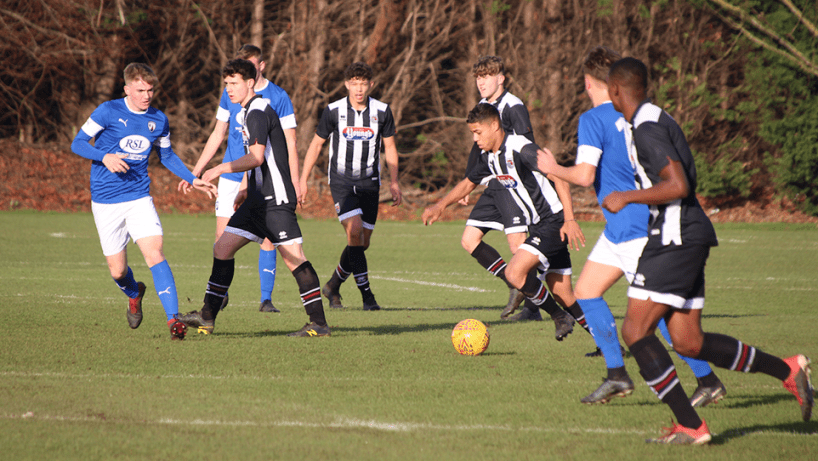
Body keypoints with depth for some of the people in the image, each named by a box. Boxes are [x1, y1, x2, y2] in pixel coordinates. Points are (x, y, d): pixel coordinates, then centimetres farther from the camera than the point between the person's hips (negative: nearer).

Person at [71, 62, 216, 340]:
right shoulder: (108, 112, -8)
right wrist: (105, 157, -23)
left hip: (139, 197, 2)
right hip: (106, 202, -2)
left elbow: (167, 156, 22)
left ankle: (173, 318, -21)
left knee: (154, 253, -19)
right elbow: (78, 143, -6)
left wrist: (193, 180, 12)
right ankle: (134, 294, 39)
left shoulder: (158, 120, 6)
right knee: (118, 270, 3)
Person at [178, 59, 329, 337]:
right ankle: (207, 317, 8)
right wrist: (247, 189, 28)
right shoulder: (248, 112, 18)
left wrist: (222, 169, -23)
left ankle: (319, 323, -7)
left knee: (293, 258, -10)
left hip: (276, 199, -10)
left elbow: (256, 157, -22)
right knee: (223, 248, 6)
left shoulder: (258, 112, -13)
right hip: (259, 199, 10)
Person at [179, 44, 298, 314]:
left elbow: (289, 143, -2)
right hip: (231, 177, 3)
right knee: (223, 238, 0)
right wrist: (197, 171, 14)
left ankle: (266, 299, 1)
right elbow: (218, 135, 17)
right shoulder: (230, 94, 8)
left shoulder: (278, 97, -3)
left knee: (267, 239, -6)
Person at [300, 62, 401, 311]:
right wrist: (303, 180, 2)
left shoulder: (382, 111, -1)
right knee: (355, 231, -21)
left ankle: (333, 286, 26)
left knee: (362, 243, 3)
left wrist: (394, 182, 6)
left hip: (369, 182, 3)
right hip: (341, 180, -3)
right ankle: (367, 295, -18)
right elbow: (316, 144, 4)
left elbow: (389, 147, 10)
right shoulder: (333, 111, -6)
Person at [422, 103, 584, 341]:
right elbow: (468, 183, 26)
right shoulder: (490, 157, 9)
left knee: (515, 272, -21)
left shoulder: (521, 149, -19)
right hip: (537, 226, 9)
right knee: (564, 296, 6)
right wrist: (440, 205, 13)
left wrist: (569, 220, -28)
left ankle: (558, 316, -3)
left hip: (554, 222, -9)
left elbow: (559, 178, -22)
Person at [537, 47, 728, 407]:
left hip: (633, 228, -8)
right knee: (586, 290, 13)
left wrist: (552, 168, -4)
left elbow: (584, 175, -21)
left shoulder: (593, 120, -12)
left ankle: (708, 381, -2)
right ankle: (617, 376, 10)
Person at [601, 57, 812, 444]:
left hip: (676, 239, -10)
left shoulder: (647, 129, -15)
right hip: (683, 236, 10)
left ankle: (690, 426, -9)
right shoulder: (657, 120, 16)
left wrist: (625, 198, -15)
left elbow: (678, 186, -24)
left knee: (635, 331, -9)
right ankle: (787, 370, 16)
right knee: (689, 343, 11)